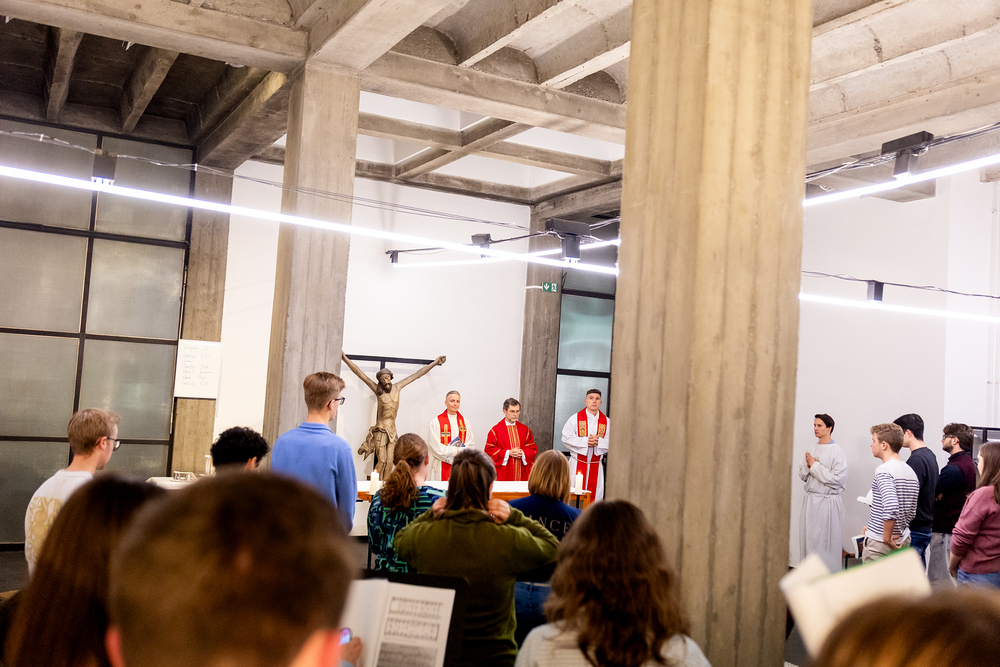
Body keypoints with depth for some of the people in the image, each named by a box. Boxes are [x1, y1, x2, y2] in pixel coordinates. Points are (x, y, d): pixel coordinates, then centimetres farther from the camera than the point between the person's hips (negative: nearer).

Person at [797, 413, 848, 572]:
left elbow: (838, 478, -18)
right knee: (808, 539, 8)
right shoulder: (811, 450, 13)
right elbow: (802, 475, 15)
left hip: (828, 501, -7)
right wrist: (808, 466, -6)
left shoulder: (837, 451, -8)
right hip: (810, 500, 7)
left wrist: (815, 466, -12)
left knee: (826, 543, -5)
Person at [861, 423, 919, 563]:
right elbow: (911, 512, 15)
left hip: (878, 545, -8)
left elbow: (891, 508, -31)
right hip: (902, 541, 8)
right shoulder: (911, 471, 10)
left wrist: (887, 537, -17)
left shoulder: (883, 471, -17)